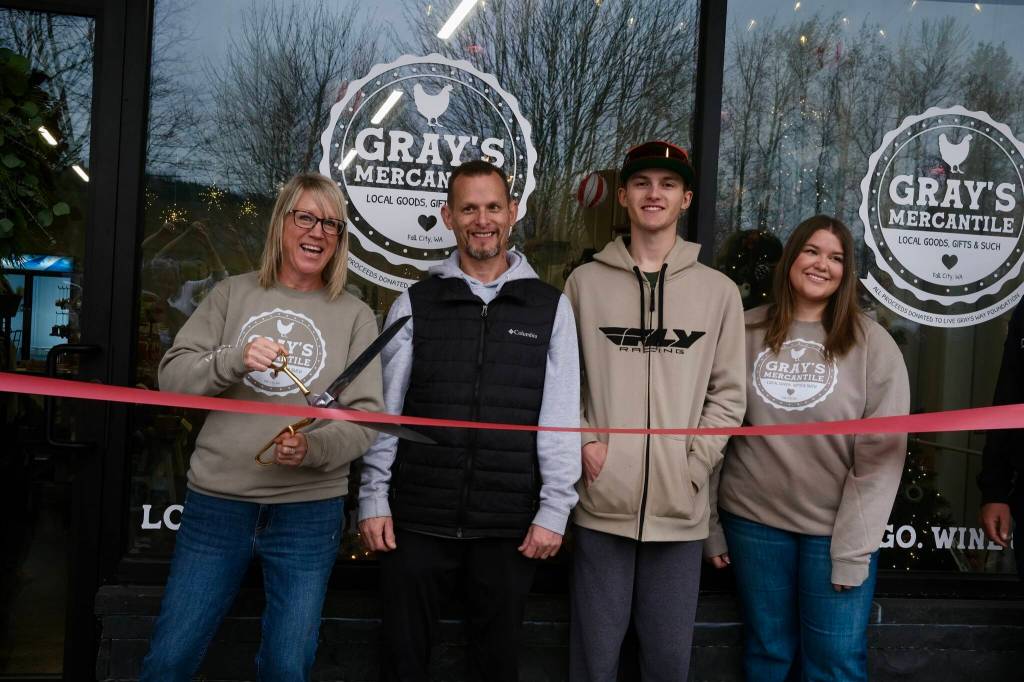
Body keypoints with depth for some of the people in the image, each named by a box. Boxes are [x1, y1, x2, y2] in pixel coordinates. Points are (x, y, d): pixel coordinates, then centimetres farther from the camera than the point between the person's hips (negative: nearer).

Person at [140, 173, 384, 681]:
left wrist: (315, 448, -24)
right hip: (216, 503, 1)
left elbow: (366, 418, -4)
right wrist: (234, 360, -19)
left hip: (308, 512, -1)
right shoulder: (233, 294, 5)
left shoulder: (355, 316, 2)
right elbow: (172, 376, -1)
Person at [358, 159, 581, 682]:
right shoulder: (415, 304, 3)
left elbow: (561, 418, -1)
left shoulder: (550, 308, 2)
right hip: (418, 519, 0)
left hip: (510, 525, 0)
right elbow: (384, 409, 3)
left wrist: (553, 510, -5)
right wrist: (373, 499, -1)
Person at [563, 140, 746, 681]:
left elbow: (727, 394, 5)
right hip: (601, 504, 0)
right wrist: (583, 441, -6)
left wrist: (695, 464, -5)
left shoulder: (719, 291, 5)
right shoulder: (585, 281, 4)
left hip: (680, 510, 1)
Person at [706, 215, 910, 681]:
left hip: (836, 530, -1)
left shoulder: (873, 344, -4)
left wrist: (854, 547, -11)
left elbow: (882, 452, -7)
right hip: (753, 521, 2)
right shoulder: (745, 333, 1)